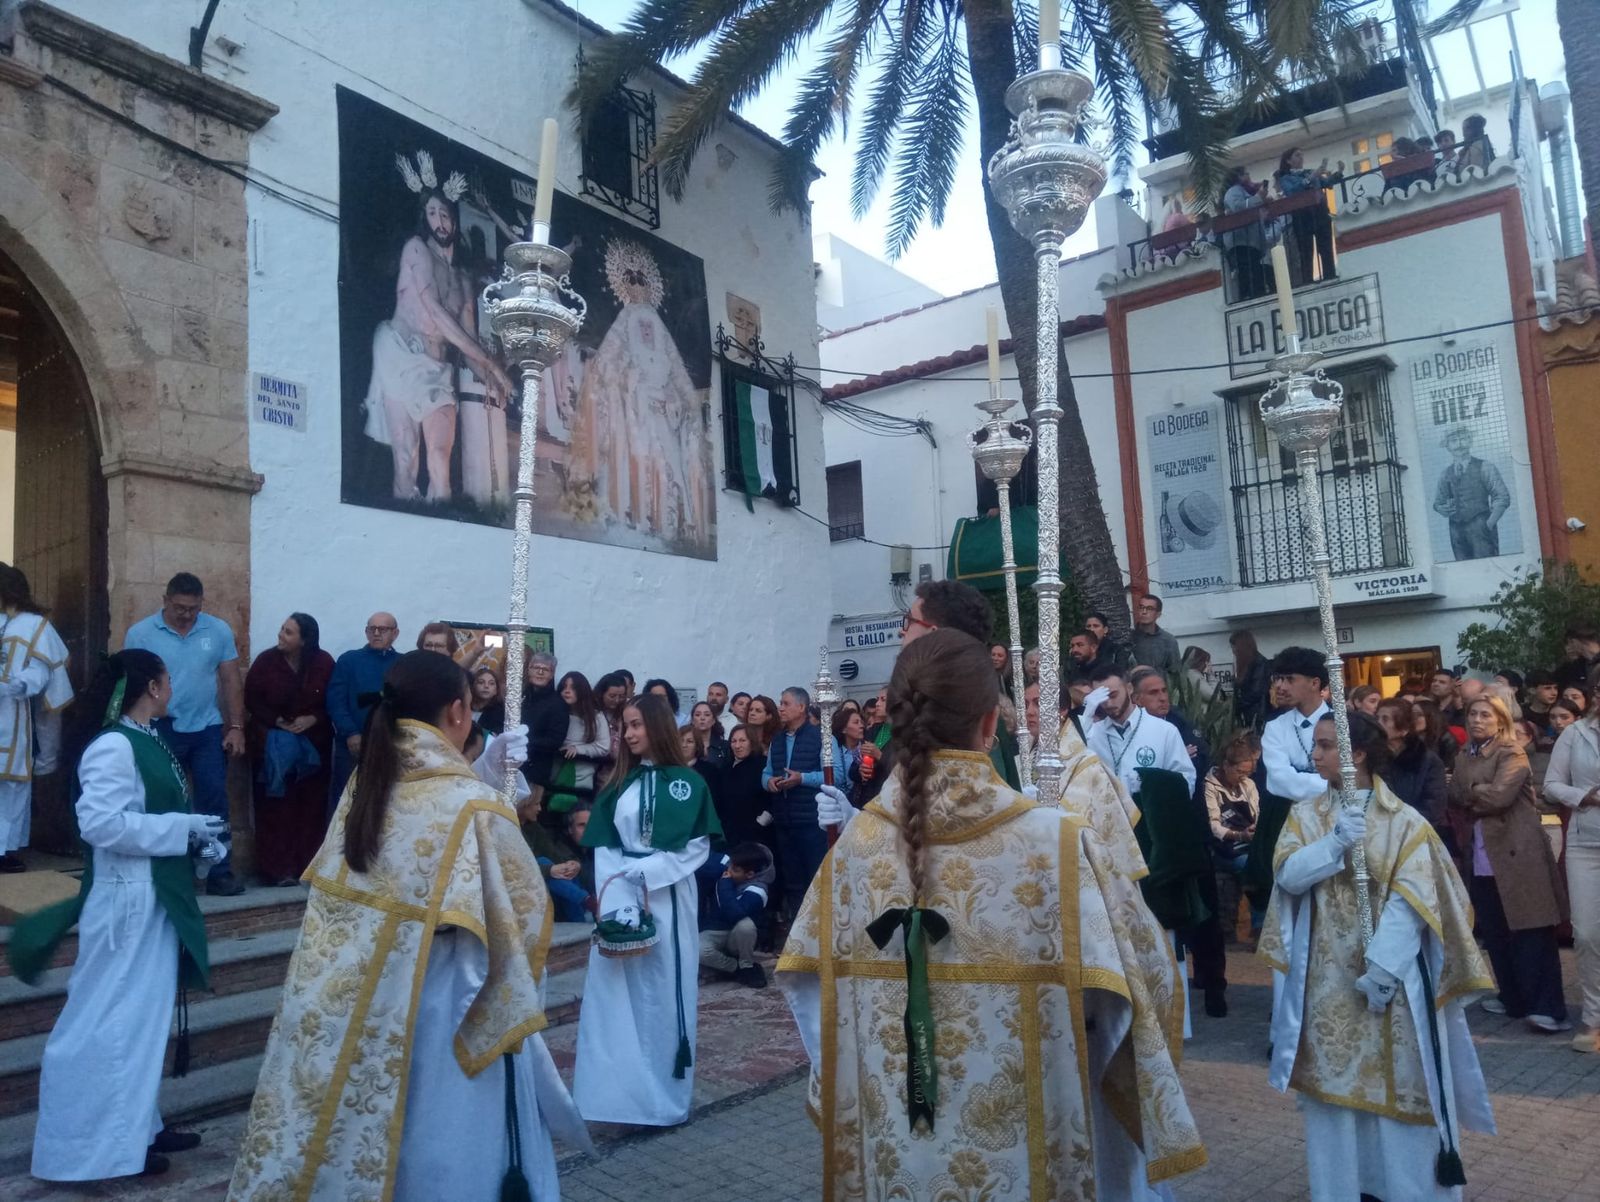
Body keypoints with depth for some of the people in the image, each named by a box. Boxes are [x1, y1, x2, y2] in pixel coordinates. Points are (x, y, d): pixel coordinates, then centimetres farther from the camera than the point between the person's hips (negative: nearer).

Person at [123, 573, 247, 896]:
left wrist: (236, 727, -1)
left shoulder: (219, 631, 0)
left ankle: (219, 872, 8)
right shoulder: (140, 633, -4)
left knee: (214, 799, 2)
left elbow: (231, 680, 3)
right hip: (161, 731, -1)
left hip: (208, 729, 1)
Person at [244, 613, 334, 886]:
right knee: (275, 807, -2)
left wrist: (313, 719, -15)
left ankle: (307, 866, 10)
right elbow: (251, 700, -2)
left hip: (313, 744, 1)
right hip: (272, 743, -1)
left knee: (311, 807, 3)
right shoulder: (266, 660, -6)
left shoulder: (324, 663, -5)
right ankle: (277, 868, 3)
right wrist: (278, 722, -13)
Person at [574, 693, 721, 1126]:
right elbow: (604, 849, 2)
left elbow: (698, 847, -4)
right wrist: (614, 905, -12)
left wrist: (645, 874, -13)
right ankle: (621, 1094, 10)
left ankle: (663, 1098, 13)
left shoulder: (688, 782, 1)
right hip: (619, 897, 3)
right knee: (619, 994, 1)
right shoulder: (617, 784, 9)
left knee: (665, 992, 2)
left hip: (668, 898, -3)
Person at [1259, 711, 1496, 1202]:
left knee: (1395, 1083, 4)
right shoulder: (1304, 816, 3)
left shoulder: (1403, 821, -7)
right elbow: (1288, 875, -9)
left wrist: (1383, 965, -19)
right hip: (1327, 977, 3)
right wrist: (1335, 843, -23)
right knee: (1333, 1081, 9)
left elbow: (1411, 900, -13)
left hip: (1390, 974, -3)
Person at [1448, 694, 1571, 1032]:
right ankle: (1513, 998, 23)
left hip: (1517, 854, -7)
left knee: (1531, 934, -4)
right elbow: (1455, 800, 11)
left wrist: (1468, 794, -6)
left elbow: (1498, 794, -21)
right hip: (1479, 858, 7)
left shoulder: (1512, 755, -8)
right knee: (1495, 934, 12)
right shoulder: (1464, 756, 13)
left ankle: (1548, 1008, 0)